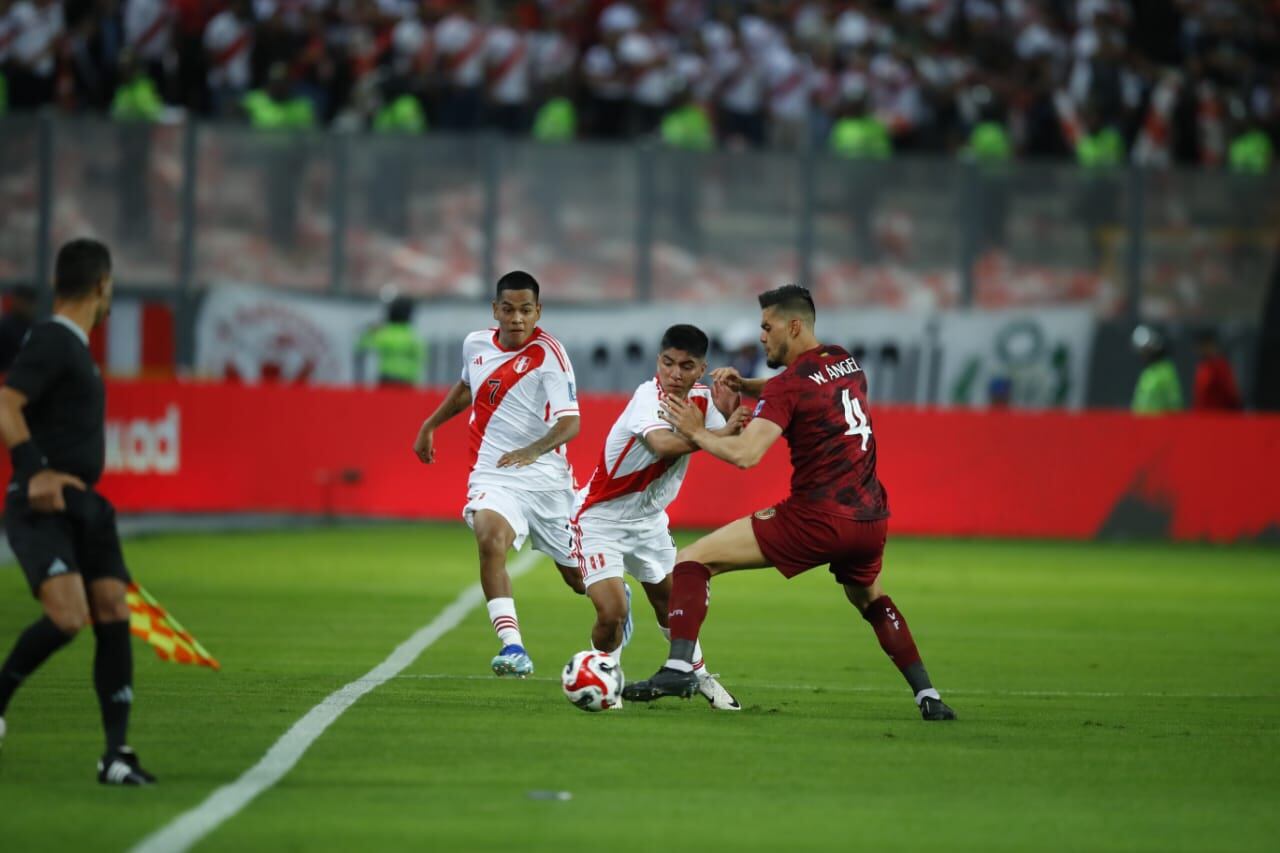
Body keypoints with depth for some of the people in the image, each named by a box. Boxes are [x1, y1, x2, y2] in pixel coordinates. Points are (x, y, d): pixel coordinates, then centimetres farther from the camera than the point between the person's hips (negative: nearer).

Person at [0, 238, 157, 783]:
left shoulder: (72, 345, 18)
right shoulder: (51, 342, -12)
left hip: (83, 507, 9)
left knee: (113, 615, -2)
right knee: (69, 616, -25)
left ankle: (117, 755, -2)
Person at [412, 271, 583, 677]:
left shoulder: (549, 354, -12)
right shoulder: (475, 344, 4)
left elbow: (570, 423, -22)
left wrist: (533, 450, -39)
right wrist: (430, 425, 32)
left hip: (546, 475, -2)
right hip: (494, 475, 2)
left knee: (579, 577, 12)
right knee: (490, 538, -31)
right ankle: (513, 648, -37)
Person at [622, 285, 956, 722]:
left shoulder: (789, 384, -9)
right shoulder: (847, 363, 14)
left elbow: (744, 454, -21)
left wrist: (696, 431, -4)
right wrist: (744, 385, 18)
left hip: (818, 518, -7)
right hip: (870, 518, 7)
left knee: (693, 561, -4)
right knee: (871, 601, 36)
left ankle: (678, 667, -19)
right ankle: (928, 696, 27)